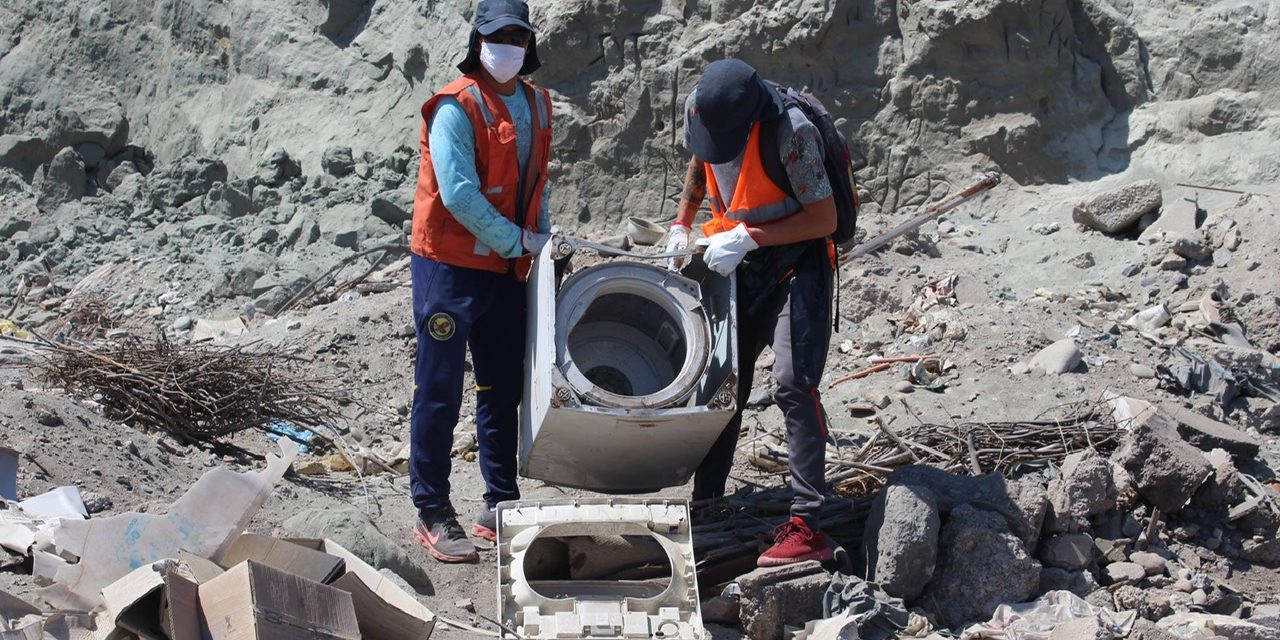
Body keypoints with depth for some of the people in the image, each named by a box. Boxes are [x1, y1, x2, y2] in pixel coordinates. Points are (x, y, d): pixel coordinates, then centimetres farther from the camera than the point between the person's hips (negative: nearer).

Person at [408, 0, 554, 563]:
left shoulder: (535, 104, 9)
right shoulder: (457, 108, -14)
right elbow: (458, 195, -20)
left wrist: (542, 243, 5)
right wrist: (516, 240, -15)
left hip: (506, 270, 8)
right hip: (451, 268, -7)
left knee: (504, 388, 13)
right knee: (440, 391, -2)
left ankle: (500, 508, 24)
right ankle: (432, 514, 5)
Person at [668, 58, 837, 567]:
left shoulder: (790, 132, -28)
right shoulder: (700, 110, -8)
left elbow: (824, 219, -22)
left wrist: (748, 237, -27)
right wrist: (681, 224, 5)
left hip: (797, 262, -6)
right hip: (742, 265, 7)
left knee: (793, 383, -18)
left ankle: (807, 527, -18)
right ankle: (704, 507, 21)